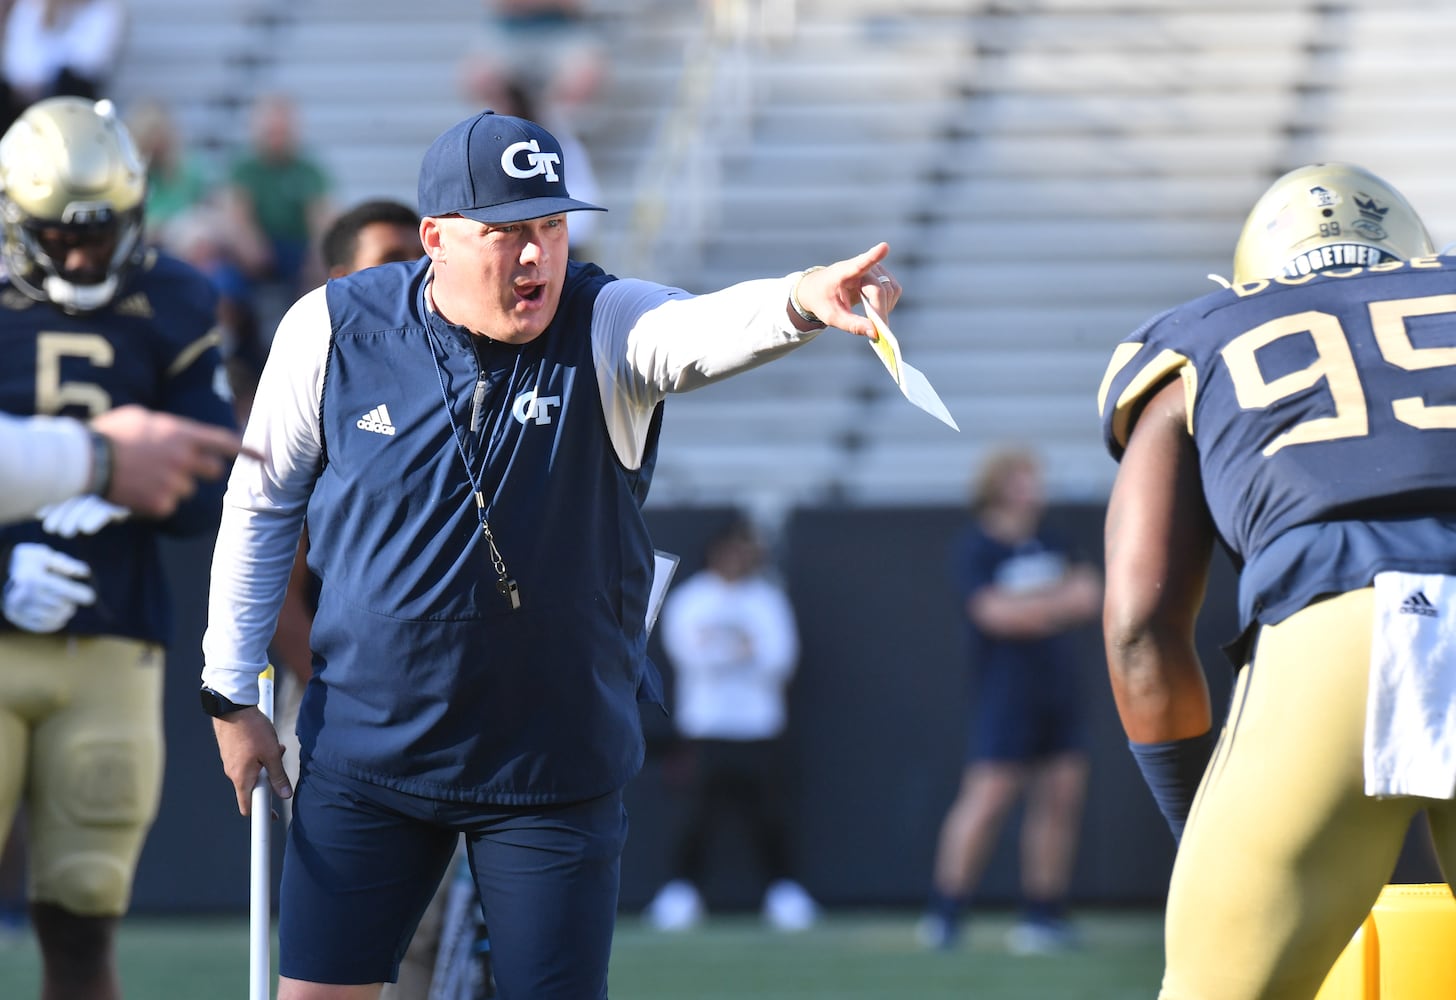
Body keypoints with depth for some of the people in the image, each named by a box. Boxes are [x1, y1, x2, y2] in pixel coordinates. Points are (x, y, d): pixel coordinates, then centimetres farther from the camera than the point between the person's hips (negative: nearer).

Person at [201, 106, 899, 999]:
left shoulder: (603, 327, -11)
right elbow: (263, 504, 7)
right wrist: (231, 692, 9)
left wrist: (805, 301, -58)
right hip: (364, 751, 1)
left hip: (557, 773, -1)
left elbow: (705, 330, -35)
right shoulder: (332, 331, -6)